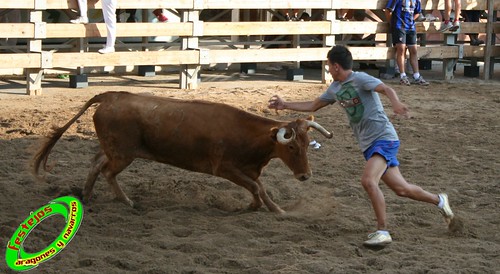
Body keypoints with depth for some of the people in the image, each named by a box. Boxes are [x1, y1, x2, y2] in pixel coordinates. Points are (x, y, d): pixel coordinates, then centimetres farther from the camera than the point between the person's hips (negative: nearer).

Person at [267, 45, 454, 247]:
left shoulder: (360, 79, -10)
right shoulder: (335, 88, 13)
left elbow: (387, 89, -25)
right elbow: (313, 106, 26)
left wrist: (395, 103, -47)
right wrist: (285, 105, 24)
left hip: (383, 138, -8)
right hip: (368, 144, 8)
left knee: (368, 181, -26)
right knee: (400, 188, 11)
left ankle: (382, 231, -20)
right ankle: (439, 201, 34)